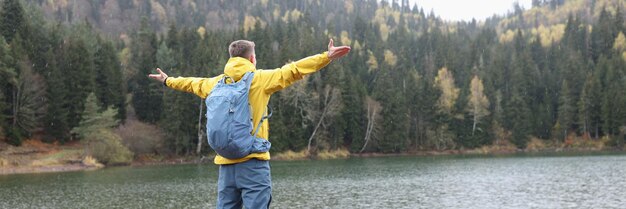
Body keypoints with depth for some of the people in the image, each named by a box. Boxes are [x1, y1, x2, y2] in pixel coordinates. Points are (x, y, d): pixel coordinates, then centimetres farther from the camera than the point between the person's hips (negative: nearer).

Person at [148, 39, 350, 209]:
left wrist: (168, 81, 48)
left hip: (226, 162, 5)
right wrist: (326, 57, -2)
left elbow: (193, 84, 29)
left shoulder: (216, 83, 11)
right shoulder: (260, 79, -3)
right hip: (253, 162, -5)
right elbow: (292, 70, -5)